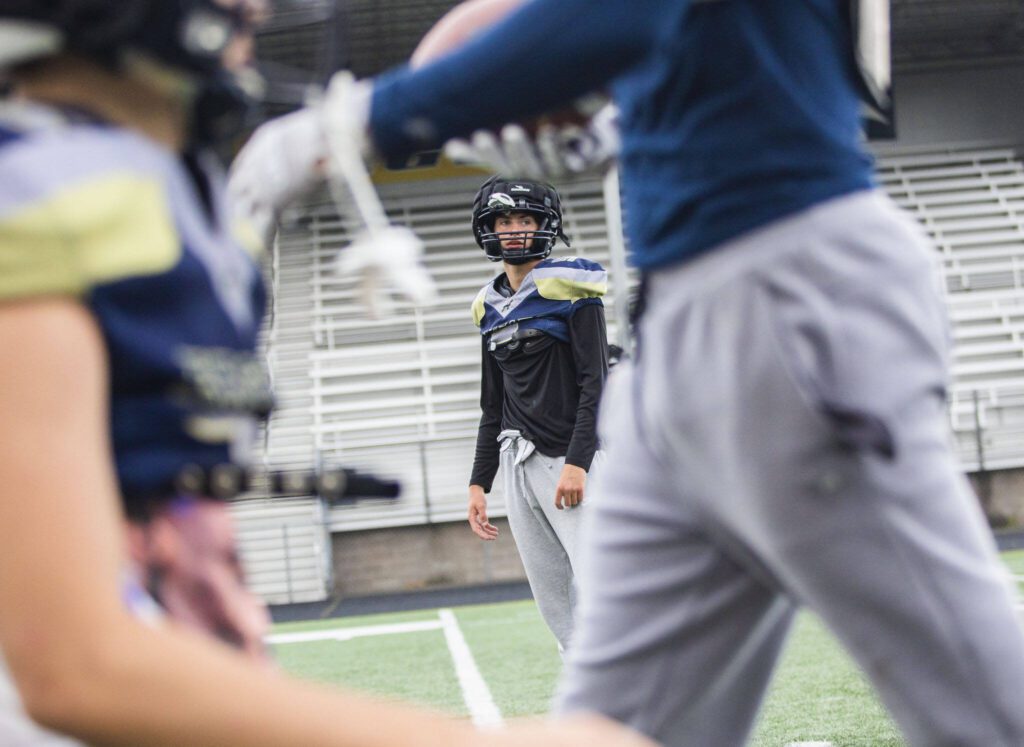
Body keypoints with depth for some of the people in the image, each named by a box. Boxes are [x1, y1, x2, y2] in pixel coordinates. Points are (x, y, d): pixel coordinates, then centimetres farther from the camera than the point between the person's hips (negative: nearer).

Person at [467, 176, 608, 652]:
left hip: (571, 462, -6)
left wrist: (577, 462, -20)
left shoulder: (568, 287, -5)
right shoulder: (490, 306, 14)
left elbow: (596, 382, -11)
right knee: (555, 604, 4)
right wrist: (479, 483, 13)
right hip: (518, 466, 7)